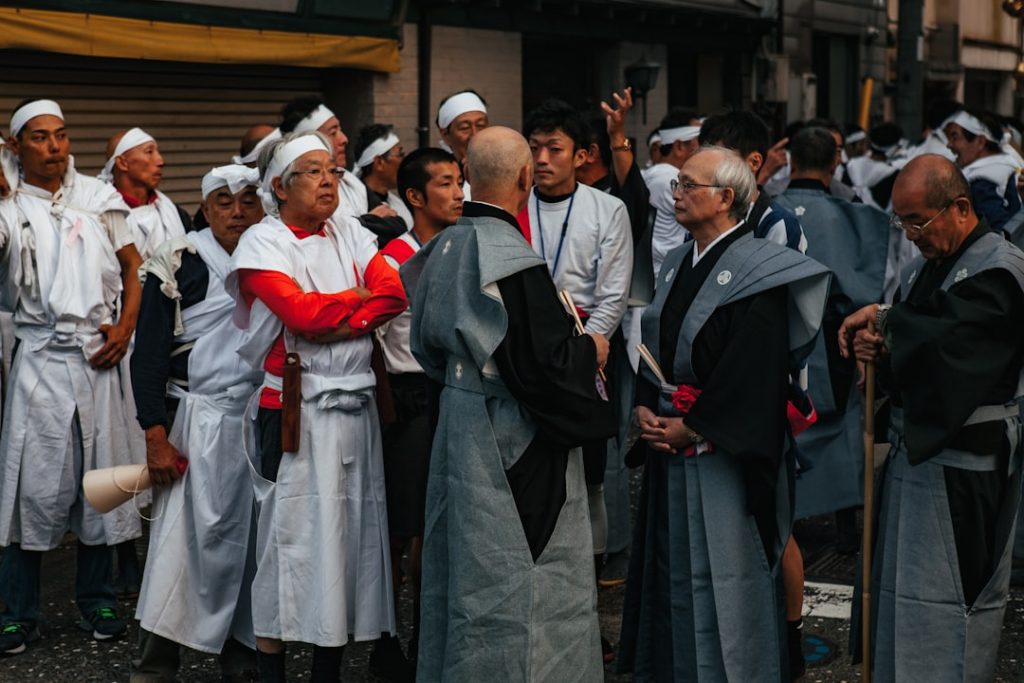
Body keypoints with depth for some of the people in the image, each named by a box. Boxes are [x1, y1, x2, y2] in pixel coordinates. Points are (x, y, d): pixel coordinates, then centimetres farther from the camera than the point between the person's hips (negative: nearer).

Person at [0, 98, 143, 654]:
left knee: (101, 473, 6)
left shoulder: (99, 197, 10)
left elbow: (132, 266, 15)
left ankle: (96, 600, 19)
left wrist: (124, 328, 2)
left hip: (99, 352, 2)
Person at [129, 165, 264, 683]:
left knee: (256, 540, 8)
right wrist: (156, 438, -11)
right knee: (186, 538, -6)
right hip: (203, 422, -4)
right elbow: (149, 356, -5)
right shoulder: (179, 265, -4)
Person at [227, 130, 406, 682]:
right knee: (293, 536, -3)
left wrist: (335, 324, -14)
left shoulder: (350, 237, 14)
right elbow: (301, 310, -17)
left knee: (349, 532, 6)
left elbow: (395, 294, -1)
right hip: (295, 412, -5)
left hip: (355, 408, 5)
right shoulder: (263, 241, -2)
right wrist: (363, 294, -2)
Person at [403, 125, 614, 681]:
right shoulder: (512, 261, -23)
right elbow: (541, 366, -24)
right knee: (520, 581, 3)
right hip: (513, 442, -8)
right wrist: (589, 351, -6)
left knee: (465, 569, 18)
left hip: (456, 421, 8)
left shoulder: (444, 248, 2)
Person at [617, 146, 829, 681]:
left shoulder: (756, 273, -14)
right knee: (671, 570, 14)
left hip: (722, 452, -8)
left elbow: (751, 371, -19)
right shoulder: (677, 265, 11)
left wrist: (689, 426, -16)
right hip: (669, 441, 8)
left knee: (720, 573, 1)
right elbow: (653, 346, 13)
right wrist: (644, 409, -2)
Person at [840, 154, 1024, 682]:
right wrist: (879, 347, -5)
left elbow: (943, 341, -29)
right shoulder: (925, 266, 11)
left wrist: (883, 320, -12)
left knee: (942, 602, -2)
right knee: (901, 589, 14)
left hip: (960, 466, -9)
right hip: (915, 448, 9)